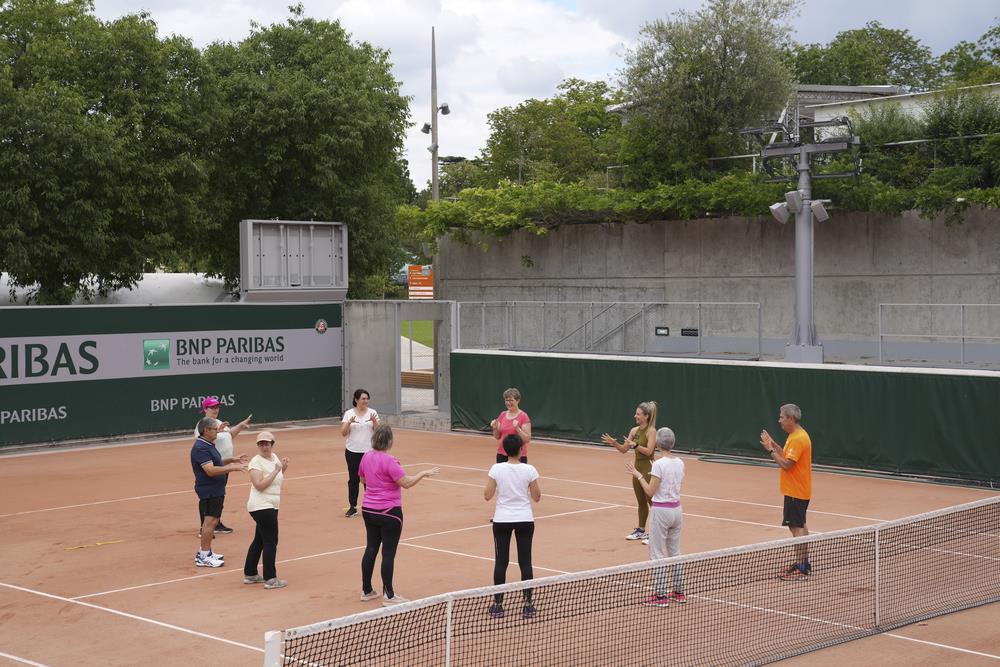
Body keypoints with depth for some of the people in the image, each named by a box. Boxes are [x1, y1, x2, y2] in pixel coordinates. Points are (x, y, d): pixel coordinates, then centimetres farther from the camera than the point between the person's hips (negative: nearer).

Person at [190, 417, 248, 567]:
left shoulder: (208, 445, 13)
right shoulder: (200, 448, -20)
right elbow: (210, 470, -26)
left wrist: (231, 460, 15)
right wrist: (233, 468, -25)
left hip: (215, 490, 11)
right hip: (209, 490, -11)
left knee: (212, 521, 16)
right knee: (210, 521, -9)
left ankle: (204, 552, 26)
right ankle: (203, 558, -6)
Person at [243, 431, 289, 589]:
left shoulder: (274, 457, 10)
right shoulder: (256, 462, -13)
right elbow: (259, 485, -22)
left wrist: (283, 468, 5)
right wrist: (275, 471, -21)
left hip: (270, 507, 9)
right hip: (261, 507, -9)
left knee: (259, 540, 16)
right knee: (271, 542, -8)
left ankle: (250, 574, 25)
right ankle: (270, 579, -5)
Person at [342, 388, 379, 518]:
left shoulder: (372, 413, 1)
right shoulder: (349, 413, 0)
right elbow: (343, 433, -5)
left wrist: (374, 421, -23)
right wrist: (349, 423, -23)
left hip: (369, 451, 0)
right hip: (353, 452, 0)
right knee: (353, 479, 4)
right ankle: (353, 507, 12)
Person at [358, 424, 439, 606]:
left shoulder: (366, 457, 3)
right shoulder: (389, 461, -20)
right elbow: (406, 482, -21)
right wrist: (424, 473, -9)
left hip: (368, 510, 7)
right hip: (389, 512, -7)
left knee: (371, 548, 15)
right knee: (388, 553, -1)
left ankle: (366, 590, 22)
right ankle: (388, 596, 3)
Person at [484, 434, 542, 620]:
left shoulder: (496, 469, -8)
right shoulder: (529, 470, -8)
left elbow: (487, 496, -4)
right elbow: (536, 497, -1)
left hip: (502, 520, 0)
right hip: (525, 520, 0)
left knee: (501, 561, 7)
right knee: (525, 561, 6)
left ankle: (498, 604, 9)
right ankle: (528, 604, 6)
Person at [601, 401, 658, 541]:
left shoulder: (651, 431, -13)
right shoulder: (634, 430, 8)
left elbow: (648, 451, -21)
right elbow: (624, 449, 11)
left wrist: (634, 445, -30)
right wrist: (614, 443, -6)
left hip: (648, 470, -7)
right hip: (638, 468, 8)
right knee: (641, 502, 15)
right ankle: (641, 531, 25)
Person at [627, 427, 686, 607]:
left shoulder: (659, 464, -17)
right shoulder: (680, 463, 3)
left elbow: (650, 492, -15)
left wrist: (638, 475, -6)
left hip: (661, 510, -7)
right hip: (677, 509, 7)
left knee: (658, 554, 1)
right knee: (675, 552, 15)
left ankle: (660, 595, 3)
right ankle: (679, 592, 20)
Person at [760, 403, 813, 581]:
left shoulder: (798, 439, -20)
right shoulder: (795, 436, 12)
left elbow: (786, 464, -24)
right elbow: (787, 457, 16)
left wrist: (770, 449, -17)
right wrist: (773, 444, 11)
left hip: (796, 492, -11)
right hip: (798, 490, 11)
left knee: (797, 527, -10)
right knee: (800, 526, 17)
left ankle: (801, 569, -9)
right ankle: (804, 563, 26)